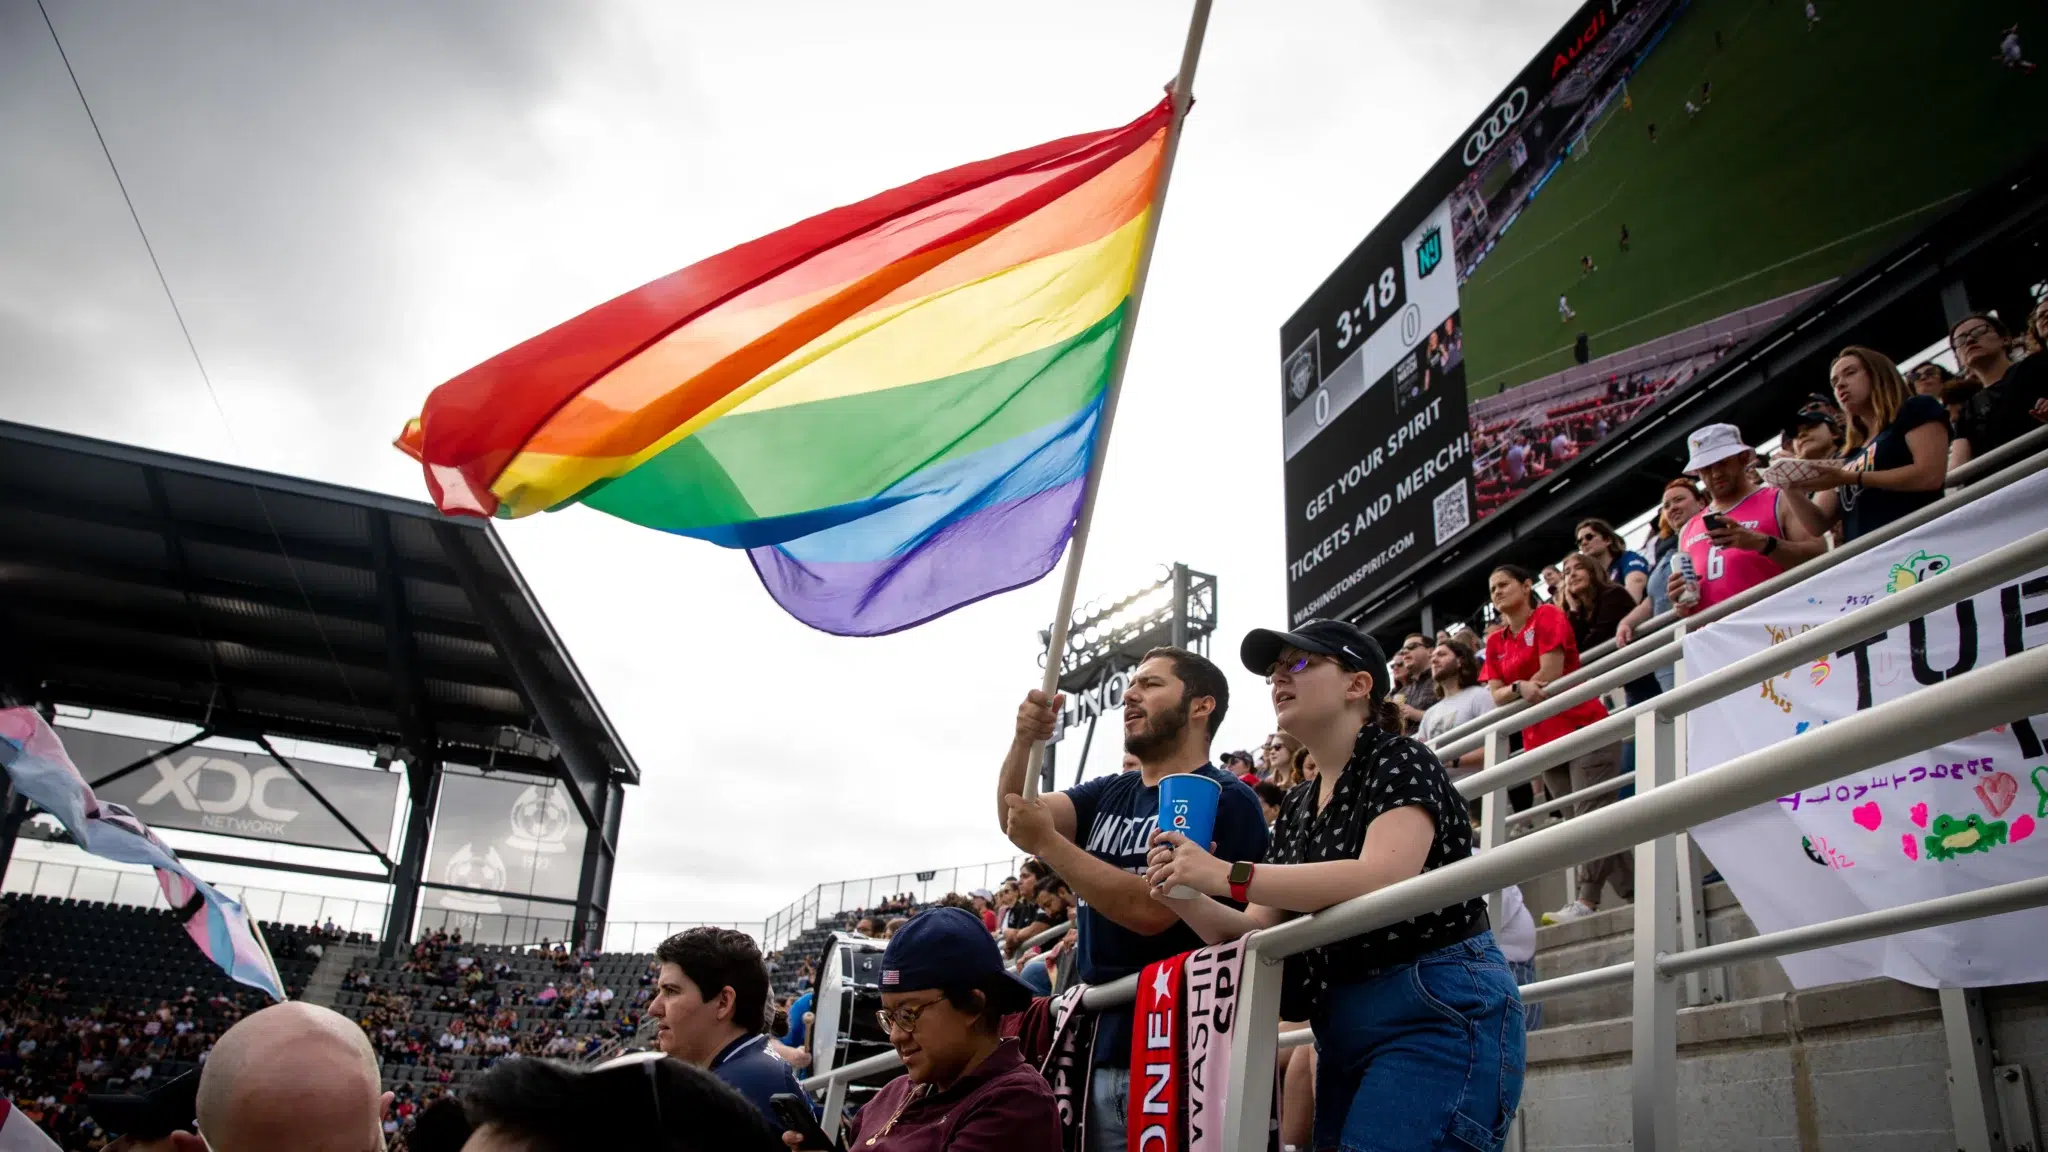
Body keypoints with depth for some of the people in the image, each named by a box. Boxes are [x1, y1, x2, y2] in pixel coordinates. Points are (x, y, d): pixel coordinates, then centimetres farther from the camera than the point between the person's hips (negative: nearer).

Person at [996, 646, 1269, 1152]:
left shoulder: (1226, 801, -10)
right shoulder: (1106, 794, 13)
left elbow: (1150, 910, -20)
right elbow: (1014, 816, -2)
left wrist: (1047, 843, -17)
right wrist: (1023, 740, -19)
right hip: (1096, 1043, 7)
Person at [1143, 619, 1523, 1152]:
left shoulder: (1398, 761, -7)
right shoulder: (1297, 806, 16)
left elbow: (1381, 879, -25)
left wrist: (1228, 876, -26)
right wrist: (1186, 899, -6)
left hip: (1437, 1014, -8)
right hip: (1343, 1032, 8)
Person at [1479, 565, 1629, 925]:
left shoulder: (1548, 615, -2)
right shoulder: (1495, 642, 15)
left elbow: (1550, 674, -12)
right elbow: (1496, 695, 4)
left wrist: (1513, 691, 0)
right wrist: (1521, 687, -17)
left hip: (1584, 728, -7)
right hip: (1543, 741, 7)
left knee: (1591, 815, -16)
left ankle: (1586, 899, -25)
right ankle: (1634, 894, 7)